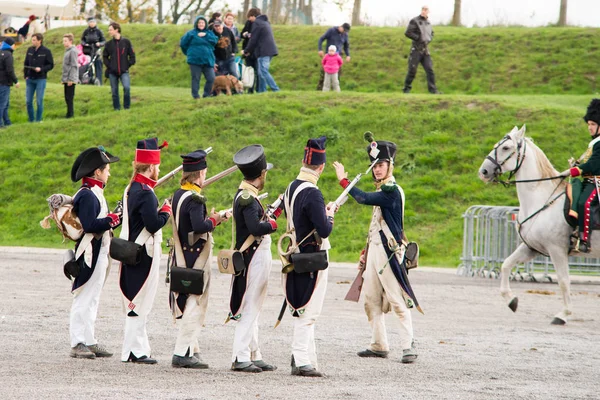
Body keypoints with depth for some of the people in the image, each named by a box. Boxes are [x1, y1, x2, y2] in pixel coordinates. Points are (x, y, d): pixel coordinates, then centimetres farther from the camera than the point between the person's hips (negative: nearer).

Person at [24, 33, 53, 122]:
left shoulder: (46, 51, -5)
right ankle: (31, 120, 15)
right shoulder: (30, 50, 7)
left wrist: (41, 69, -18)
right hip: (30, 79, 4)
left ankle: (38, 120, 9)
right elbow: (26, 64, 14)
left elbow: (51, 65, -3)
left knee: (39, 101, 0)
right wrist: (26, 76, 4)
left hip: (41, 79, -4)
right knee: (28, 101, 5)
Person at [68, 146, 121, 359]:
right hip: (90, 254, -11)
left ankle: (88, 341, 20)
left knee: (92, 299, 14)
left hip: (98, 254, 11)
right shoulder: (87, 195, -16)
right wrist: (113, 219, -18)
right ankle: (78, 343, -5)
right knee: (84, 299, -7)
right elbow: (89, 225, -25)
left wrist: (115, 216, 7)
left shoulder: (94, 193, 17)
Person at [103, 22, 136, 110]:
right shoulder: (109, 44, 6)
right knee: (114, 91, 4)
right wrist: (108, 65, 2)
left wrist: (128, 65, -3)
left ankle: (127, 107, -7)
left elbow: (132, 55, 4)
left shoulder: (126, 42, 0)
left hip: (124, 71, -3)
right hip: (112, 72, 3)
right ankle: (117, 109, 14)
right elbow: (105, 56, 14)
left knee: (127, 88, -20)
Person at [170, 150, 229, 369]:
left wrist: (211, 219, 10)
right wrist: (214, 221, -11)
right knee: (195, 303, -6)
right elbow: (199, 226, -29)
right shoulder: (195, 198, -18)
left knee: (188, 302, 16)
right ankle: (182, 353, -8)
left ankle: (191, 349, 22)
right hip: (196, 258, -9)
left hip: (183, 257, 9)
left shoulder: (178, 195, 11)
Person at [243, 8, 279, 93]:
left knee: (263, 72, -11)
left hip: (263, 51, -10)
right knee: (262, 72, 14)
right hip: (270, 50, 10)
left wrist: (246, 51, 6)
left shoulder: (257, 23, -7)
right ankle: (262, 91, 14)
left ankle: (276, 89, -19)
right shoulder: (265, 22, 21)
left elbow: (253, 40, -9)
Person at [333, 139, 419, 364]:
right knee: (371, 299, 10)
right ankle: (379, 345, 15)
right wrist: (367, 251, 20)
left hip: (389, 252, -10)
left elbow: (363, 199, -27)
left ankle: (408, 346, -9)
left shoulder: (392, 190, -14)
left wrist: (343, 180, -16)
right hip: (375, 250, 10)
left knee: (398, 300, -9)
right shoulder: (382, 191, 16)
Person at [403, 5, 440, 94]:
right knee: (412, 70, -2)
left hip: (425, 50, 5)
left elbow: (431, 33, 29)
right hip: (416, 49, -5)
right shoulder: (415, 21, -6)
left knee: (430, 69, -4)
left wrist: (429, 39, 8)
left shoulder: (428, 22, 13)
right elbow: (407, 33, -14)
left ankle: (433, 89, -5)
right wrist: (419, 38, -14)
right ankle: (407, 89, 10)